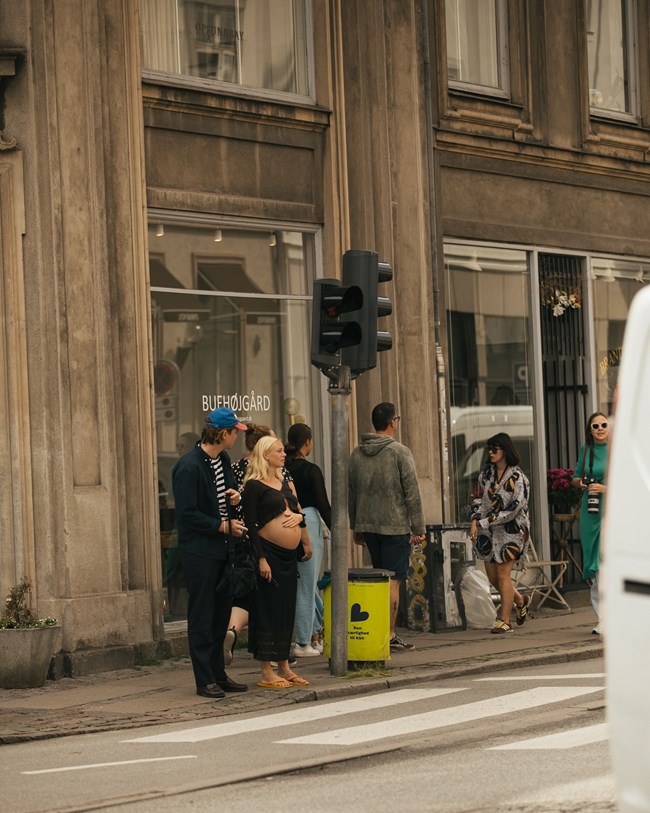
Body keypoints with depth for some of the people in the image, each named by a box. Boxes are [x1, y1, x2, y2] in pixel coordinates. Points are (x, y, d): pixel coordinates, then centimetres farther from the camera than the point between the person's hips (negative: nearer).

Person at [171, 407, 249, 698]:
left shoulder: (223, 459, 9)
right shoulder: (189, 467, -18)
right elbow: (187, 514, -19)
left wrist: (235, 495, 1)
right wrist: (223, 526, -15)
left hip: (221, 548, 9)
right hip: (199, 551, -9)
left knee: (221, 613, 13)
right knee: (201, 617, -2)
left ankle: (218, 673, 21)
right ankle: (205, 680, 3)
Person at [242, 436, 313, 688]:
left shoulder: (285, 483, 16)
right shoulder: (253, 485, -8)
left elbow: (298, 512, 23)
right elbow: (250, 525, -13)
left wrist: (306, 542, 8)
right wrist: (261, 559, -18)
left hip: (289, 556, 8)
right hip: (269, 553, -8)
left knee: (287, 610, 10)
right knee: (268, 610, -5)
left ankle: (284, 667, 17)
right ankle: (266, 672, -1)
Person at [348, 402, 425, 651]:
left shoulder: (357, 454, 8)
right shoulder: (400, 452, -9)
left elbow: (351, 493, 13)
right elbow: (412, 493, -10)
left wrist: (356, 527, 20)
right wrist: (418, 528, -7)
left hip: (367, 525, 6)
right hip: (395, 526, -6)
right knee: (393, 581, -3)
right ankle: (389, 635, -4)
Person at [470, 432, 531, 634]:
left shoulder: (517, 478, -14)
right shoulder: (486, 472, 6)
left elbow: (514, 509, -18)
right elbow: (478, 496, 11)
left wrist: (486, 522, -18)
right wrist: (475, 520, -6)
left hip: (511, 531, -7)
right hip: (488, 532, 7)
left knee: (503, 574, -7)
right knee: (492, 576, 9)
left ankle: (505, 621, 2)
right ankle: (520, 601, 33)